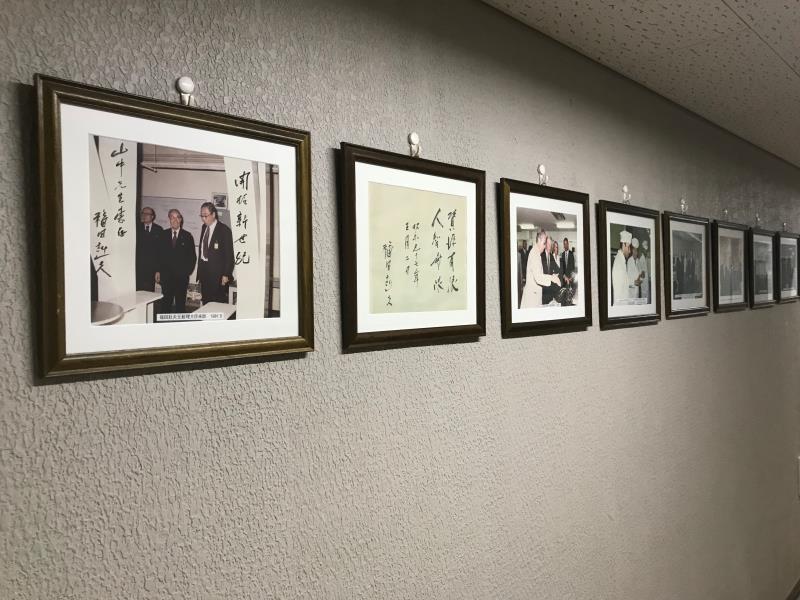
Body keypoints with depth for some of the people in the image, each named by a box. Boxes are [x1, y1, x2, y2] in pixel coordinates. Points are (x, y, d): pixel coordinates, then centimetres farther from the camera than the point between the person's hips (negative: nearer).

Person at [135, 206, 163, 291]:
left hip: (152, 266, 0)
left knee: (149, 290, 1)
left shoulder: (158, 229, 7)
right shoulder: (137, 228, 9)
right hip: (139, 265, 0)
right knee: (138, 289, -4)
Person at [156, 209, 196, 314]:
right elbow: (159, 254, 9)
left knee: (180, 303, 4)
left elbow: (192, 256, 4)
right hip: (166, 275, 1)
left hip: (182, 276, -1)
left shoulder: (187, 236, 3)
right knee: (165, 302, 1)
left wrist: (188, 271, -3)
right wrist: (158, 271, 3)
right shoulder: (163, 235, 8)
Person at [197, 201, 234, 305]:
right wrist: (200, 269, 12)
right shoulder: (204, 227, 12)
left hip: (218, 274, -6)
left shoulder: (224, 230, -9)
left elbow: (229, 254, -10)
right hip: (204, 272, 7)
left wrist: (226, 275, -13)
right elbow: (202, 249, 16)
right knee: (206, 302, 9)